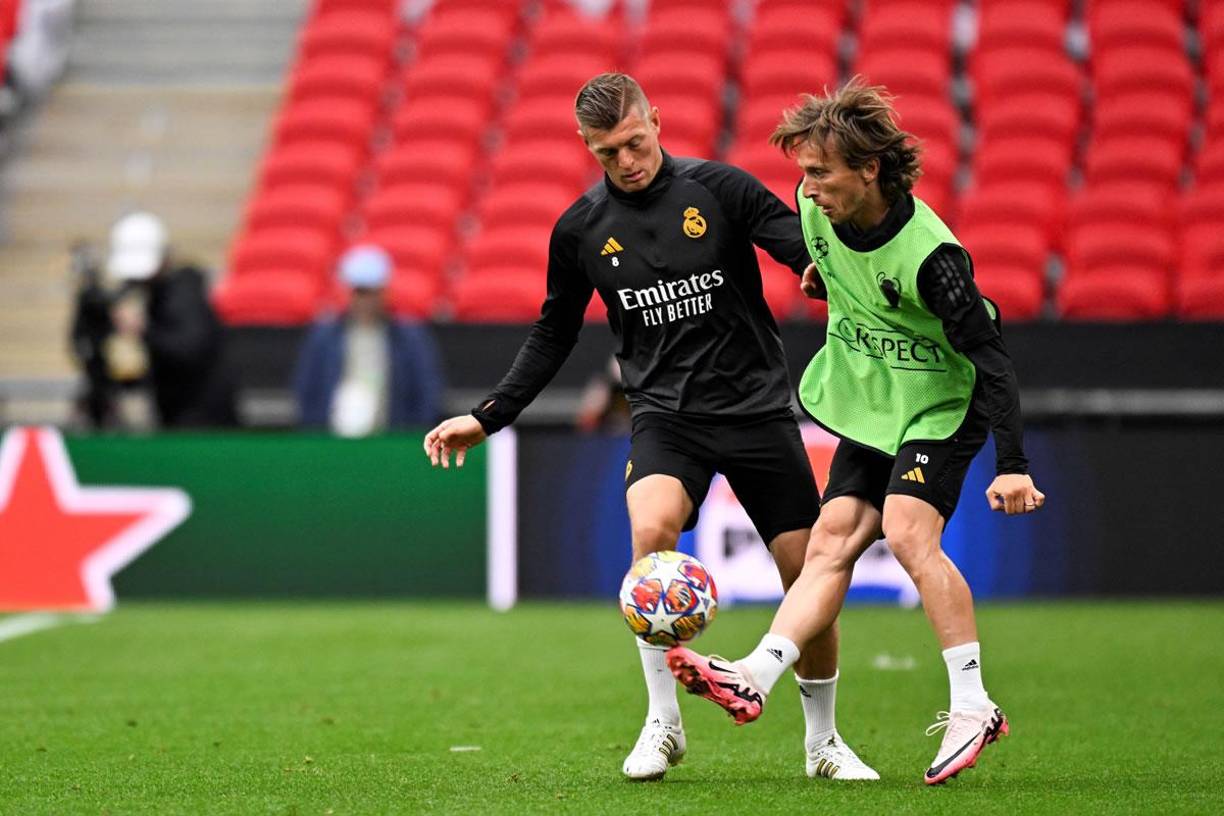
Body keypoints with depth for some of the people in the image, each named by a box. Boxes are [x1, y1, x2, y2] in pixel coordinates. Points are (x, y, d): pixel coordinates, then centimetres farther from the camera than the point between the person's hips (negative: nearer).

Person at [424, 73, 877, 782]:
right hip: (666, 411, 0)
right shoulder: (580, 230, 4)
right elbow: (553, 336, 16)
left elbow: (812, 253, -6)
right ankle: (663, 722, -17)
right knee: (650, 528, -30)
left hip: (757, 405, 0)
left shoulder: (721, 189, -4)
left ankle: (823, 742, 22)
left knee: (810, 576, -1)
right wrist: (488, 417, 13)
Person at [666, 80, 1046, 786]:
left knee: (907, 532, -23)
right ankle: (754, 680, -14)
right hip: (868, 403, 7)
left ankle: (972, 706, -18)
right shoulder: (819, 207, -8)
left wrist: (1013, 463, -32)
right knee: (832, 540, -3)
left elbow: (991, 358, -28)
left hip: (941, 404, -7)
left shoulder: (928, 256, -29)